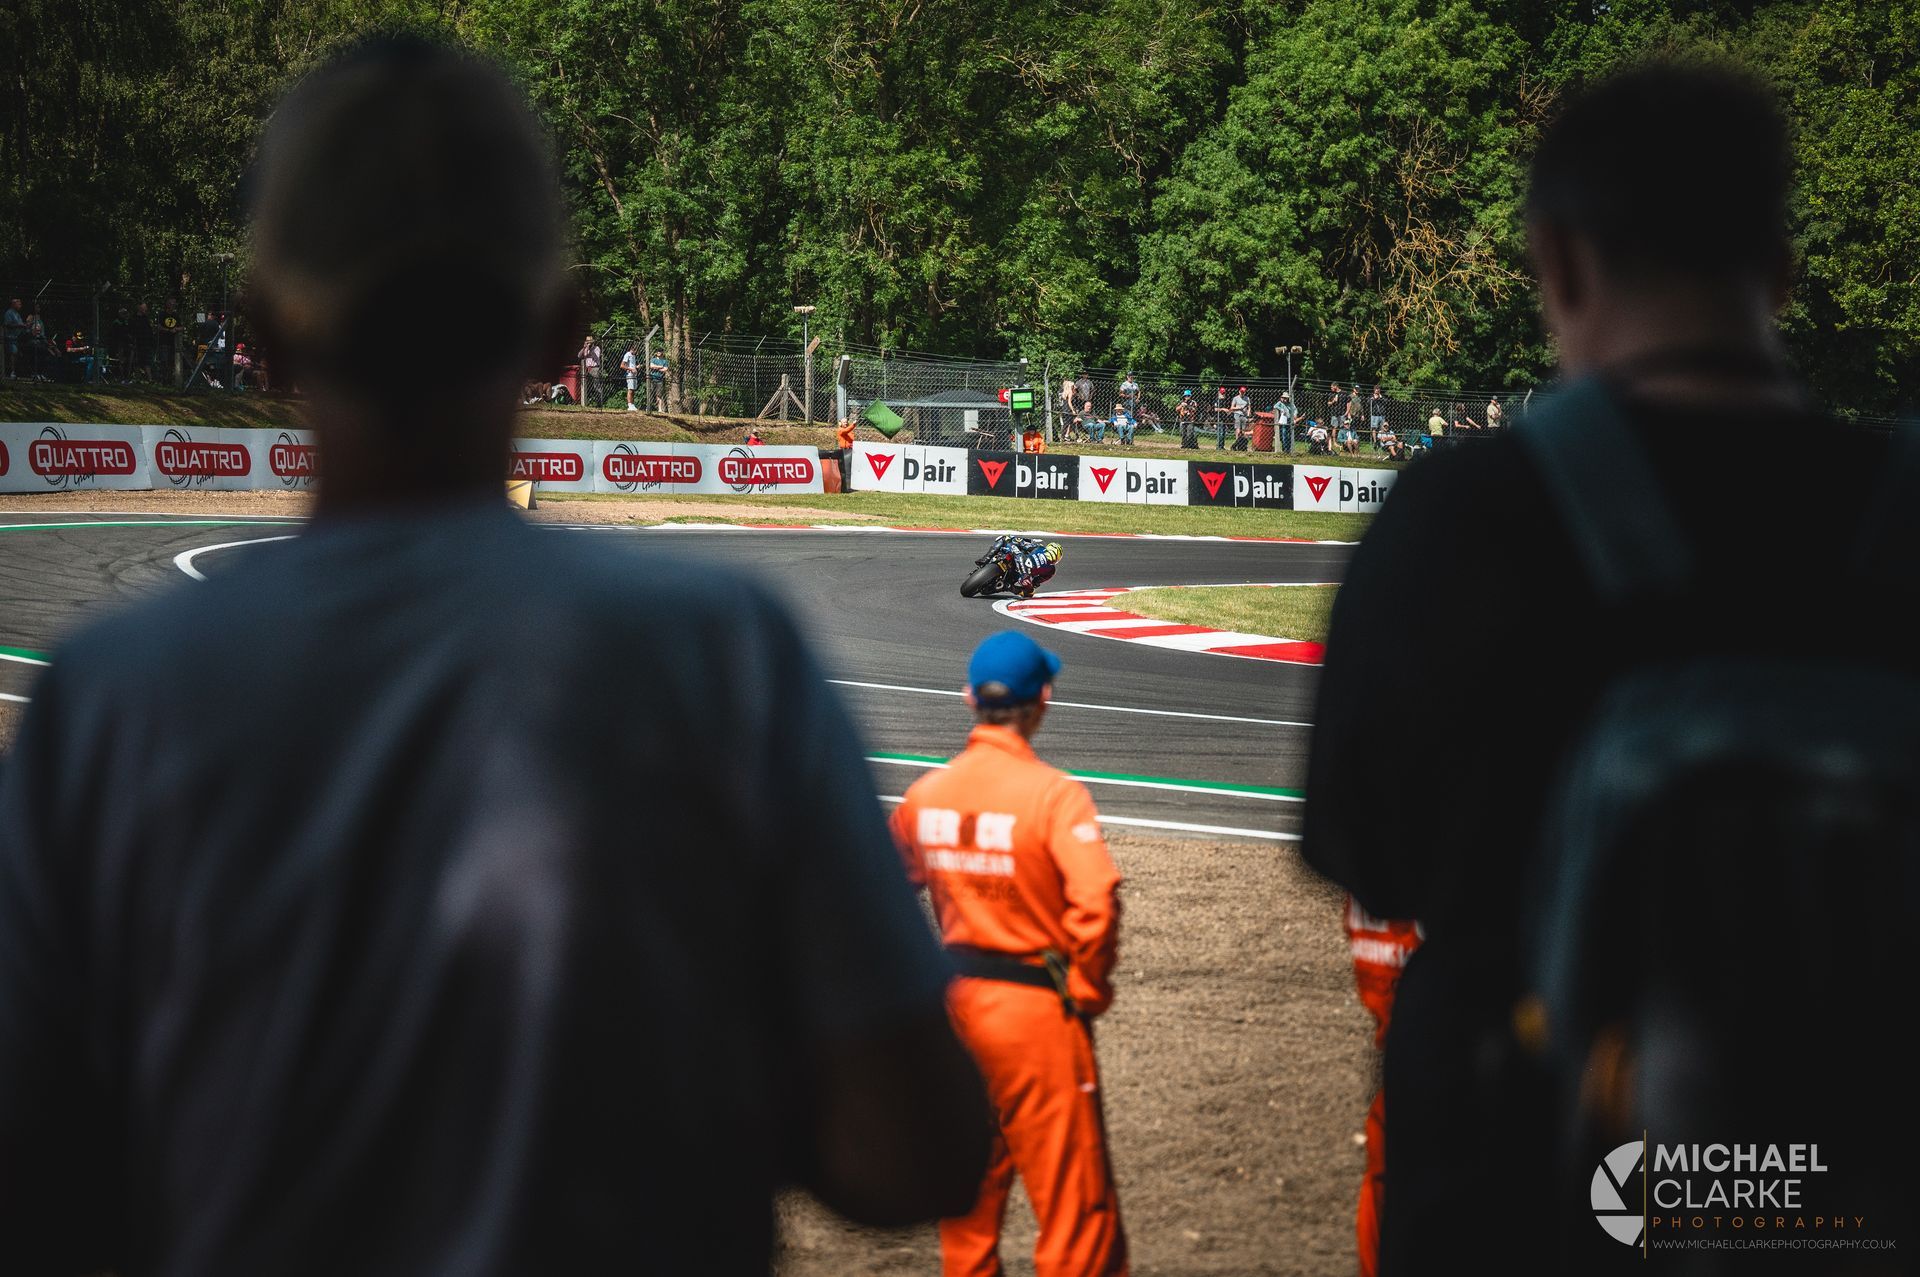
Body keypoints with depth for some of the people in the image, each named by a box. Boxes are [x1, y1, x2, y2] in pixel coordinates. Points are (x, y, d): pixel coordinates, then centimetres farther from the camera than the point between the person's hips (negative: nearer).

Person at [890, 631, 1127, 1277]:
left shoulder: (925, 794, 2)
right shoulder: (1054, 794, -16)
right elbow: (1095, 903, -26)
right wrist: (1086, 992, -10)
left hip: (953, 1003, 6)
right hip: (1035, 1008, -6)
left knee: (968, 1187, 18)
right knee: (1071, 1193, 3)